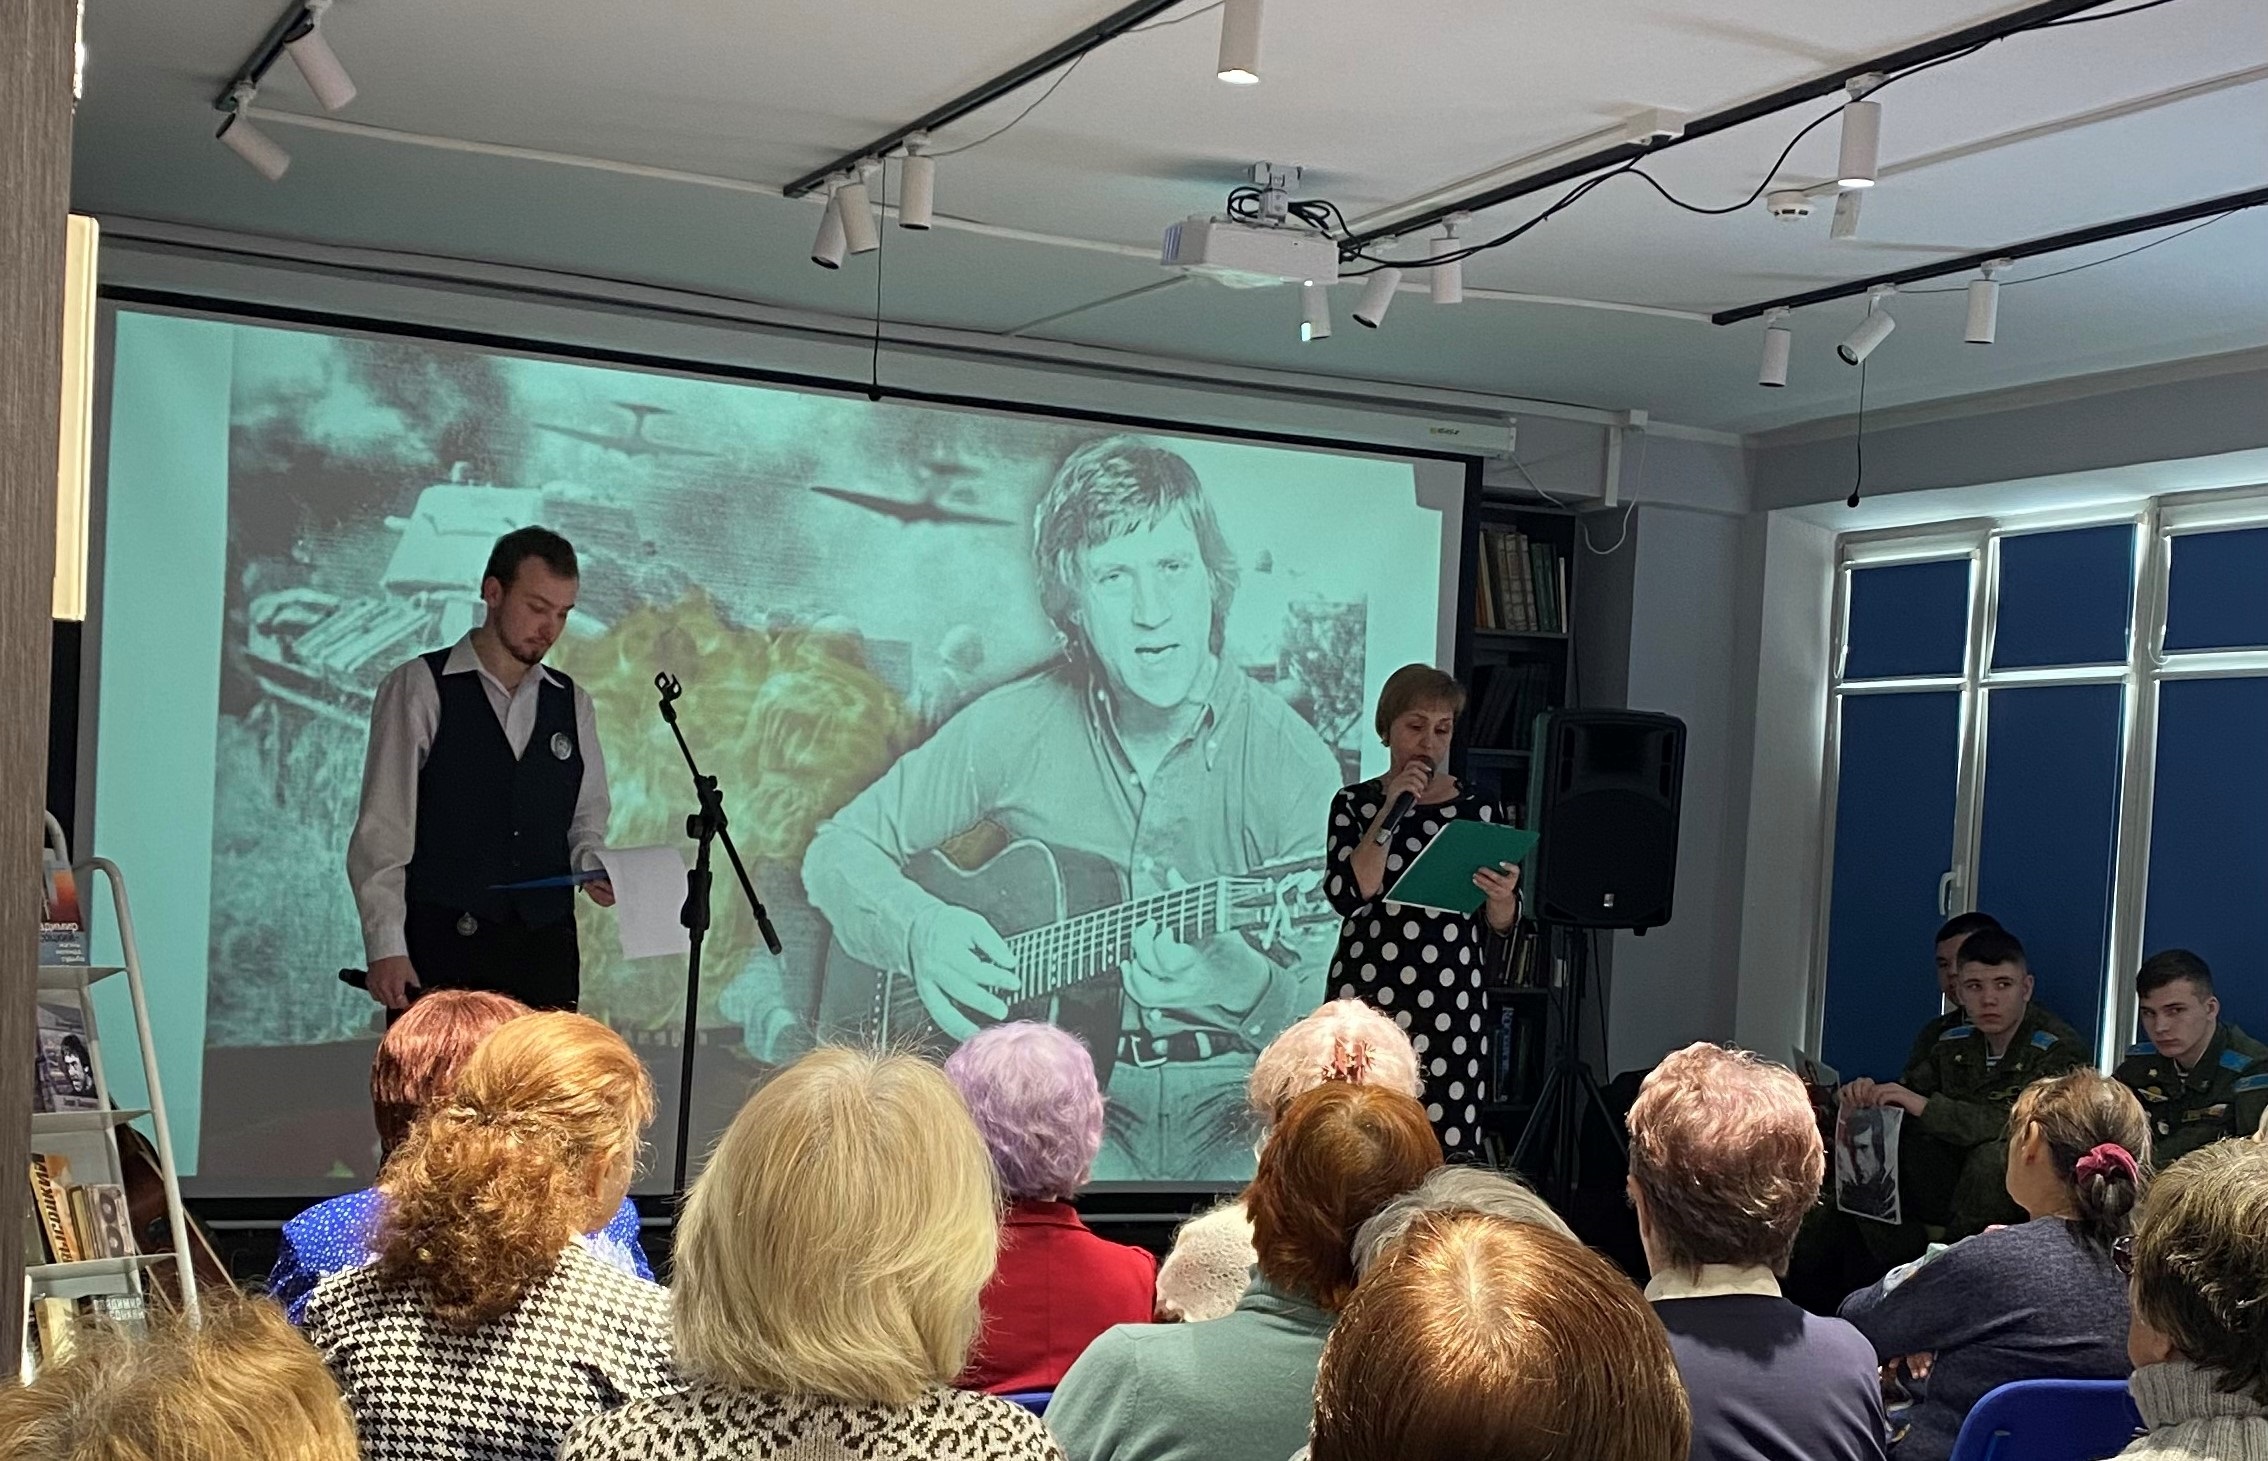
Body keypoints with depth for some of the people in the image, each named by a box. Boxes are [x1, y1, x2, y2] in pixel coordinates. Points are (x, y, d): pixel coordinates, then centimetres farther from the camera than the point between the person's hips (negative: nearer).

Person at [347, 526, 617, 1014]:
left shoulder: (572, 703, 14)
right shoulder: (419, 689, 0)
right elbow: (381, 831, -4)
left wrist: (593, 867, -1)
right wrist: (386, 947, -13)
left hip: (544, 950, 4)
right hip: (441, 950, -4)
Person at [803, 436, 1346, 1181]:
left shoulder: (1288, 757, -8)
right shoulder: (1011, 728, -1)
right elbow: (840, 849, 9)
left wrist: (1244, 986, -34)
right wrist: (920, 930, -12)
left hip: (1235, 1092, 0)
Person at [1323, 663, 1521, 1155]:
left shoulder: (1480, 810, 10)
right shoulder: (1355, 804, 7)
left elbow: (1500, 928, 10)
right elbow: (1346, 895, -9)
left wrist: (1500, 898, -12)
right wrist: (1391, 810, -11)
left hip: (1452, 1012, 1)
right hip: (1367, 1003, -1)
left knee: (1449, 1155, -5)